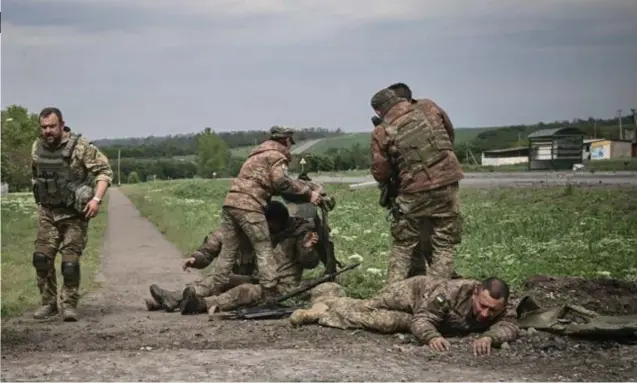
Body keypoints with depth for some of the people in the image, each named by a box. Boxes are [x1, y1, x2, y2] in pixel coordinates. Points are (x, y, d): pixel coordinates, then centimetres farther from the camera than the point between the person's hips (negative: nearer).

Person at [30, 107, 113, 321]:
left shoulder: (80, 147, -16)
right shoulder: (37, 148, 3)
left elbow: (104, 170, -15)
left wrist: (97, 199, -24)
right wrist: (40, 200, 17)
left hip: (74, 213, -5)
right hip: (47, 213, 5)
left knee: (70, 262, -6)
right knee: (41, 258, -1)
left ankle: (69, 305, 6)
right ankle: (48, 304, 12)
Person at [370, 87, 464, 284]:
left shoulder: (382, 132, 0)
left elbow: (380, 174, 4)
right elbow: (449, 135, 19)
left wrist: (388, 184, 24)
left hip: (415, 191, -2)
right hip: (447, 185, 2)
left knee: (402, 247, 14)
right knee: (444, 246, 8)